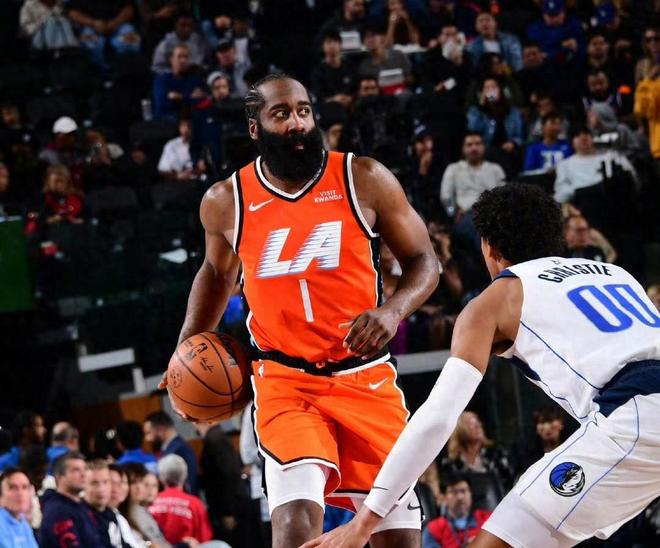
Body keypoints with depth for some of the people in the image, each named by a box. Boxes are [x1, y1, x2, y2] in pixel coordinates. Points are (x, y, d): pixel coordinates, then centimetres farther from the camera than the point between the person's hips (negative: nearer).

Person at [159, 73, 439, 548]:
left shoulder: (364, 180, -5)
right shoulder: (226, 201, 1)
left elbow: (423, 261, 1)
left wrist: (393, 310, -18)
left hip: (366, 379, 1)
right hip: (285, 381, -1)